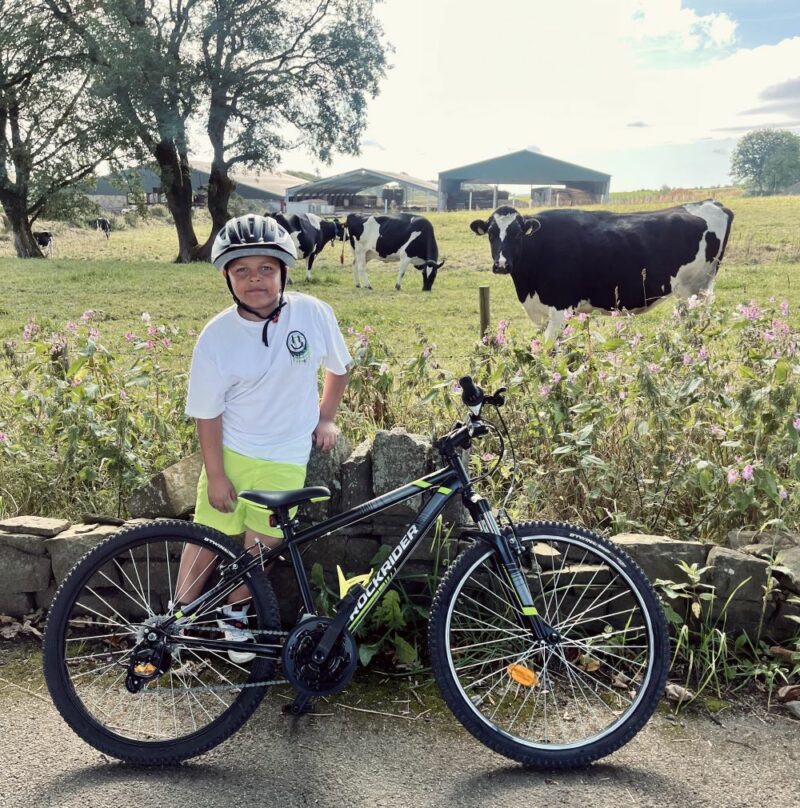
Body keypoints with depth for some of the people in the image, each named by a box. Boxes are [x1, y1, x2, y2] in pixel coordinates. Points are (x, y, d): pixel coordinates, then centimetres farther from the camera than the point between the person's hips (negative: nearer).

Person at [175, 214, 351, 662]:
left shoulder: (314, 313, -15)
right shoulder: (217, 336, -16)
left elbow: (338, 368, 5)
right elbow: (208, 413, -9)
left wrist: (326, 418, 6)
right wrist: (215, 475, -8)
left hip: (286, 459, 1)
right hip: (231, 452, -1)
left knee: (261, 546, 8)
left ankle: (235, 614, 33)